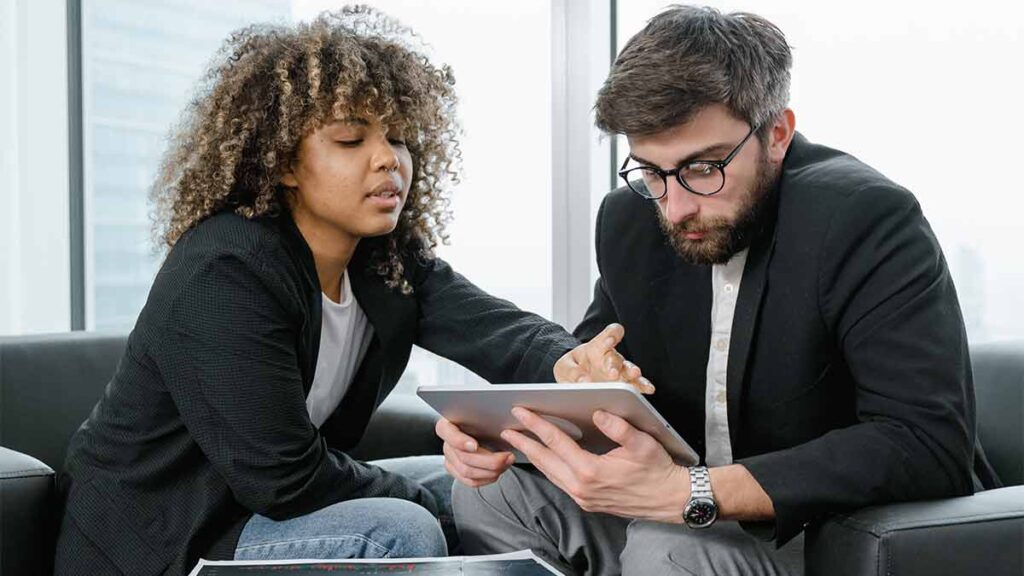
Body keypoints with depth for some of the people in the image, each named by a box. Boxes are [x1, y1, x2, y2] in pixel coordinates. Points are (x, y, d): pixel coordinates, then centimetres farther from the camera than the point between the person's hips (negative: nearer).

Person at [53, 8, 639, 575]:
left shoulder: (393, 257, -3)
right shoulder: (225, 273, -26)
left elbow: (498, 329, -20)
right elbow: (283, 478, -26)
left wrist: (570, 363, -43)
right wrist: (428, 495, -14)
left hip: (269, 502, 8)